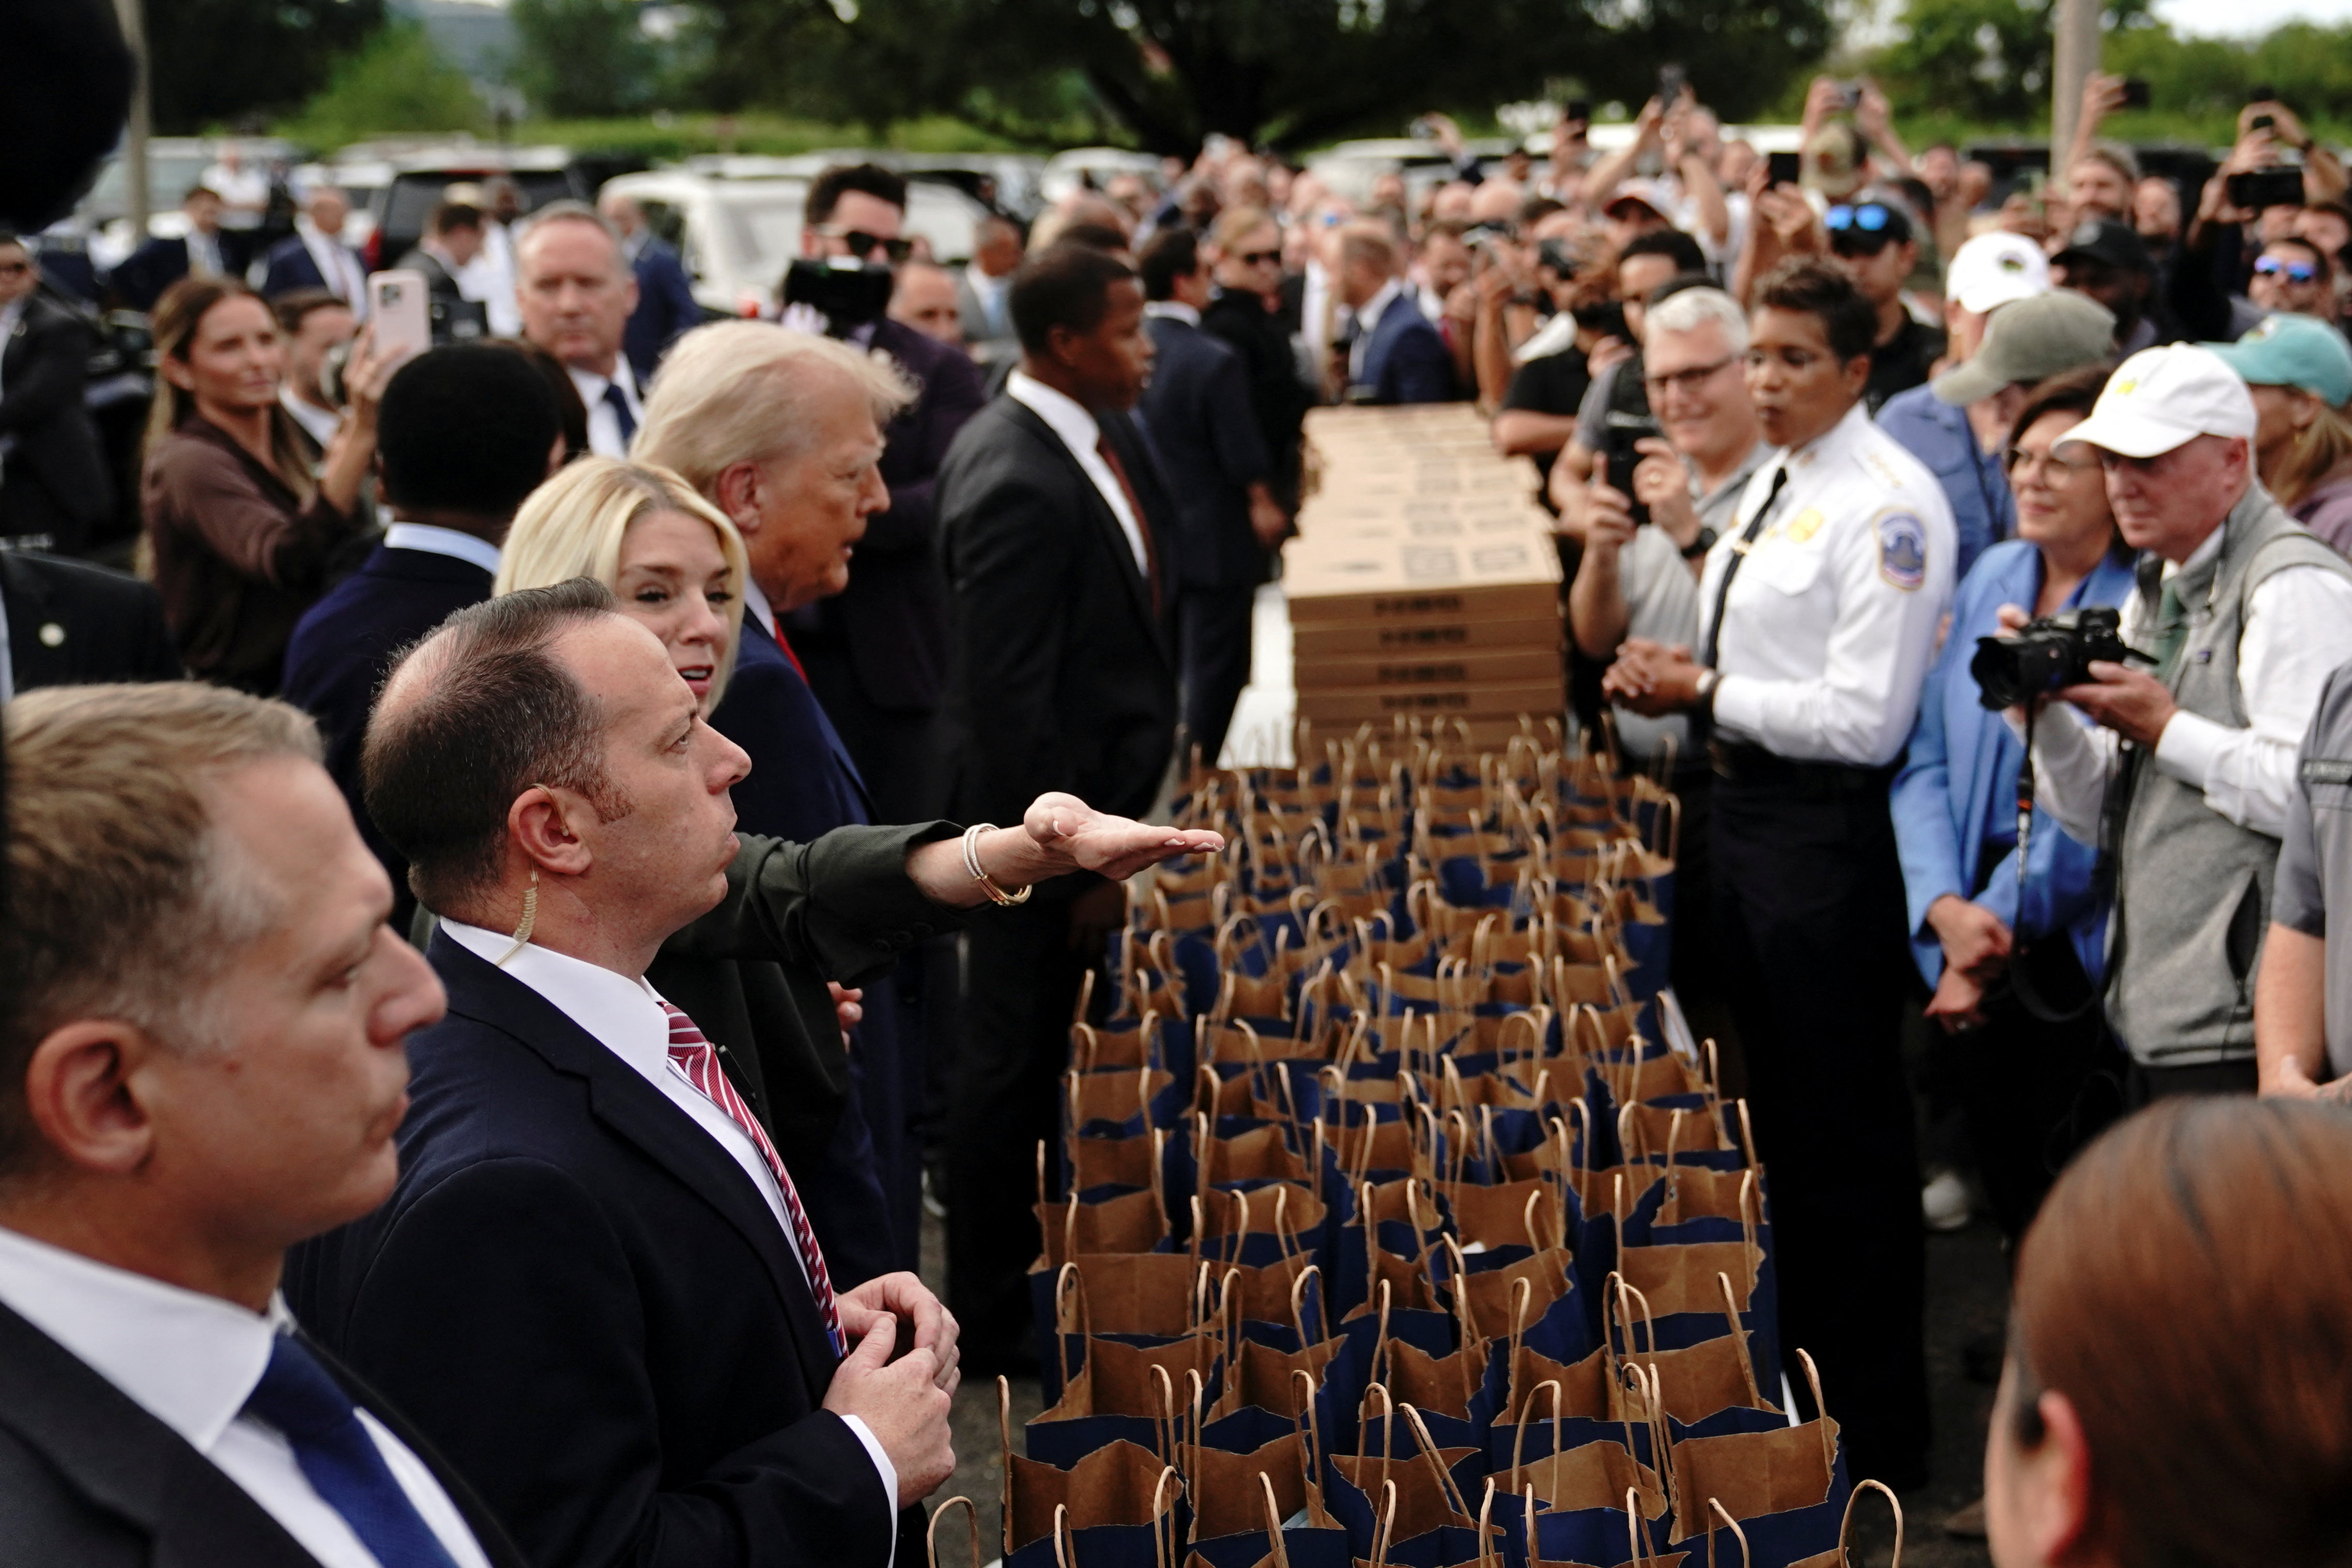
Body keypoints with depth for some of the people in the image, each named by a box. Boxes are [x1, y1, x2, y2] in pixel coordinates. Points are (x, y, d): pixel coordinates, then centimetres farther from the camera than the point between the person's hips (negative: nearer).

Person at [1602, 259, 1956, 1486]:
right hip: (1744, 801, 9)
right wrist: (1670, 677, 3)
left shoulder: (1887, 506, -18)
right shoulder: (1774, 480, 11)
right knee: (1781, 1111, 20)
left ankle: (1877, 1430, 14)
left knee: (1846, 1132, 1)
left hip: (1830, 827, -9)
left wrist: (1707, 692, -16)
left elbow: (1866, 717, -22)